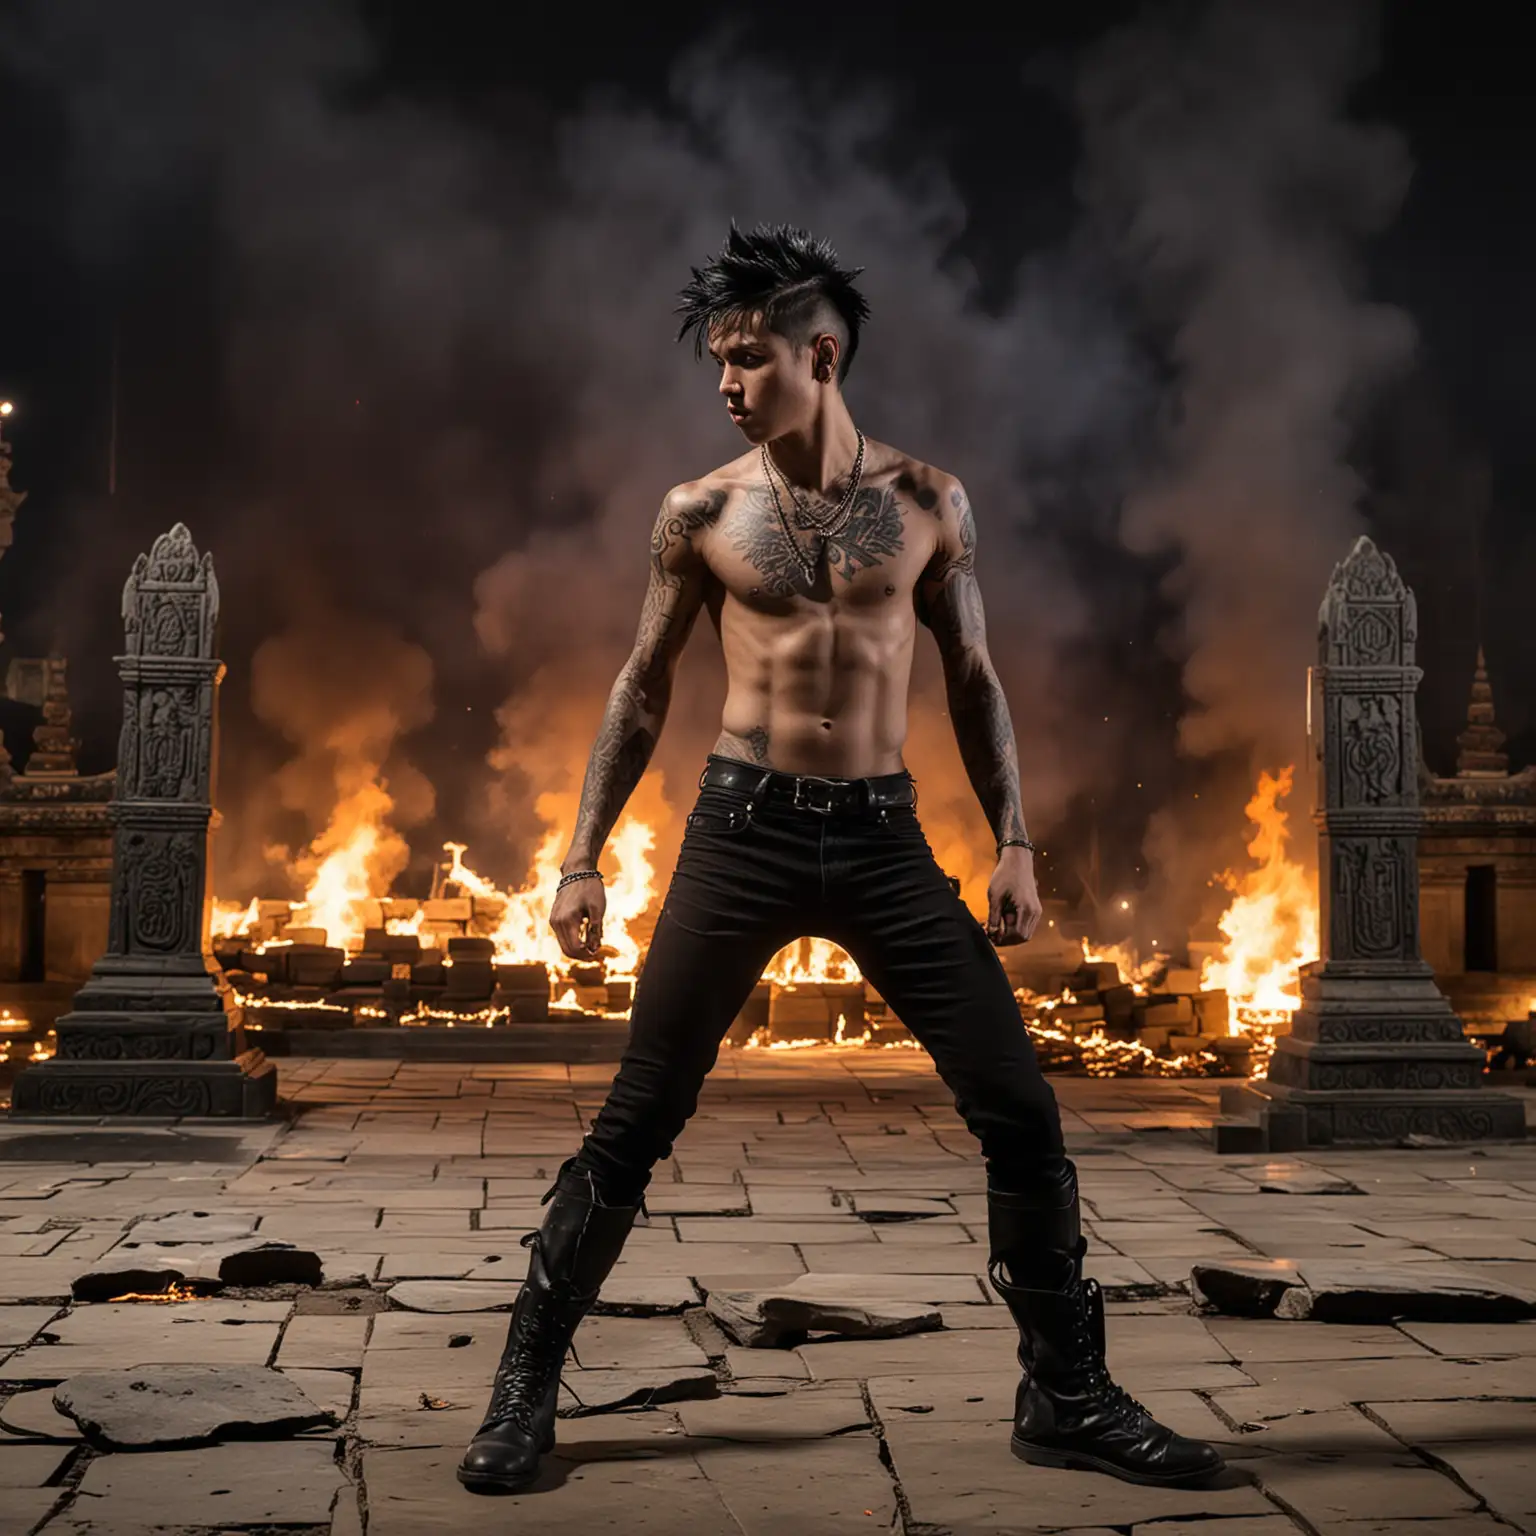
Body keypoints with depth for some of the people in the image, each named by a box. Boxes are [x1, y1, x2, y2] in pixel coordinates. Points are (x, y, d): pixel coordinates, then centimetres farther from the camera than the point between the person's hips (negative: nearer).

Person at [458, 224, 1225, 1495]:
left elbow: (974, 681, 11)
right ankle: (526, 1385, 13)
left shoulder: (928, 503, 4)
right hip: (743, 829, -1)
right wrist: (584, 859, 5)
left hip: (884, 834, 1)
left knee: (1020, 1112, -1)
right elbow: (644, 689, 9)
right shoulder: (701, 513, 2)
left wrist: (1013, 840, 2)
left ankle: (1069, 1401, 15)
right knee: (635, 1124, -1)